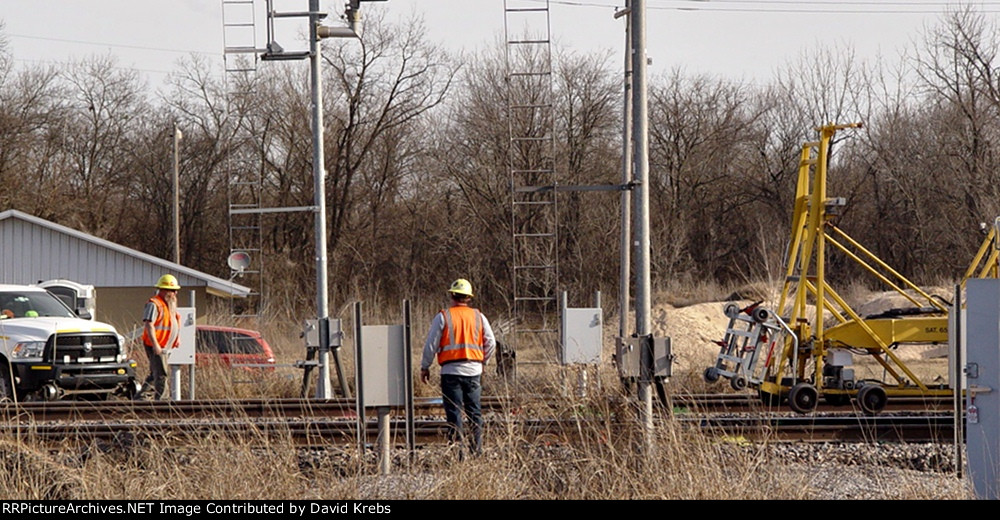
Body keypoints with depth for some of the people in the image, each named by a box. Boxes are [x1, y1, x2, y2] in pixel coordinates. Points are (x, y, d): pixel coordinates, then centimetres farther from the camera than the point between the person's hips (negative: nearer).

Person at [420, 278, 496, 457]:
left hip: (451, 370, -3)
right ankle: (477, 449, 7)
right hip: (474, 370, 3)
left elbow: (431, 344, -2)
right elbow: (491, 343, 8)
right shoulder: (478, 317, 6)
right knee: (475, 411, 10)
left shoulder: (443, 316, -4)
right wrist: (483, 362, 23)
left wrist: (425, 367, 8)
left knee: (454, 412, -1)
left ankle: (457, 450, -6)